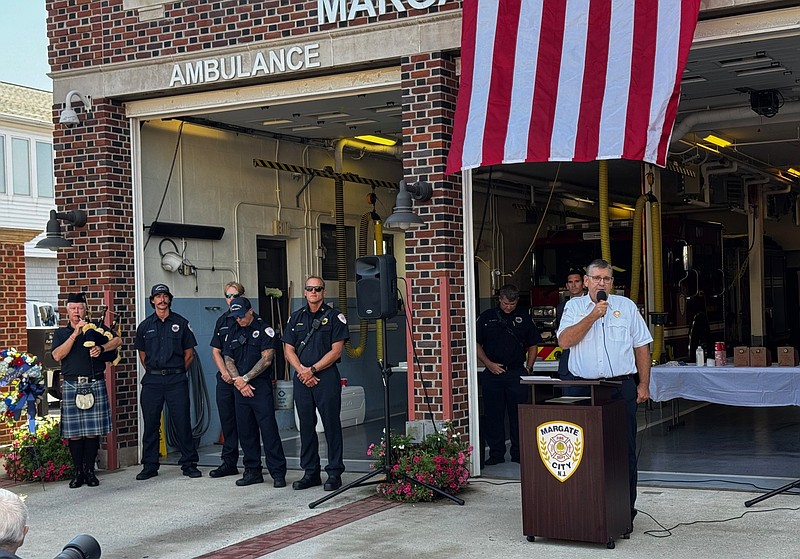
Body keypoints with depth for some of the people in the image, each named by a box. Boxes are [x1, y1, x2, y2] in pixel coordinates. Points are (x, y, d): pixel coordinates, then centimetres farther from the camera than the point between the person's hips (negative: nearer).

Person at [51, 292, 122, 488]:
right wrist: (75, 335, -9)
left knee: (93, 430, 0)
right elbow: (57, 355, -4)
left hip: (95, 384, 0)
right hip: (71, 386, 0)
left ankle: (89, 470, 8)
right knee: (74, 431, 0)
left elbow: (118, 340, 5)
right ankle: (77, 471, 7)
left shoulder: (97, 329, 13)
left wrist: (101, 348, -11)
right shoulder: (61, 333, 13)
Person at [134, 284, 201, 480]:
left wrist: (177, 372, 7)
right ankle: (150, 466, 11)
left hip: (176, 380, -2)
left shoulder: (181, 323, 6)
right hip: (152, 381, 2)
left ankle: (189, 464, 5)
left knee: (182, 421, -3)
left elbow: (189, 354, 10)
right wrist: (154, 372, 12)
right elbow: (142, 354, 18)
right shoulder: (145, 326, 10)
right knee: (150, 423, 3)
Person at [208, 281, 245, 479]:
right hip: (225, 379, 5)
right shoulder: (222, 321, 14)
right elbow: (216, 351, 14)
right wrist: (224, 372, -3)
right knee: (227, 421, 9)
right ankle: (229, 463, 16)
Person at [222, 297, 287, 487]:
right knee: (245, 430, 7)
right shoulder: (232, 333, 16)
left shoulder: (264, 329, -1)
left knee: (268, 429, -8)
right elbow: (228, 361, 12)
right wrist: (238, 381, -4)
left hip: (261, 386, -6)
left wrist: (245, 378, -10)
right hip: (241, 389, 6)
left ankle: (278, 473, -5)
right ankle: (252, 471, 16)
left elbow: (267, 359, -9)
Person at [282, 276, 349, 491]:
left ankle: (334, 473, 3)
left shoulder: (334, 316, 1)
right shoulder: (296, 317, 14)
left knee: (331, 425, -3)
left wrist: (312, 370, -11)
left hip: (327, 377, -4)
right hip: (301, 378, 4)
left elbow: (336, 350, -6)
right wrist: (301, 371, -7)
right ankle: (310, 473, 16)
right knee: (306, 426, 8)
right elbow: (288, 349, 10)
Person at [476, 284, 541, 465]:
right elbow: (477, 344, 8)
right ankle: (496, 454, 11)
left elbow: (533, 345, 13)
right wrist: (489, 363, -5)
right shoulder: (486, 317, 7)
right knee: (493, 415, 3)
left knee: (518, 415, 1)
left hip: (517, 373, 0)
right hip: (492, 373, 0)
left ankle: (518, 454, 10)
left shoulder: (524, 318, 9)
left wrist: (528, 368, 3)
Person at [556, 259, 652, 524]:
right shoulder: (574, 306, 8)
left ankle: (625, 511, 9)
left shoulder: (626, 306, 10)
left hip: (621, 386, 0)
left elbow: (642, 347, 11)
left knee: (624, 450, 1)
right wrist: (593, 315, -12)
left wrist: (644, 385, 5)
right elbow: (565, 340, -8)